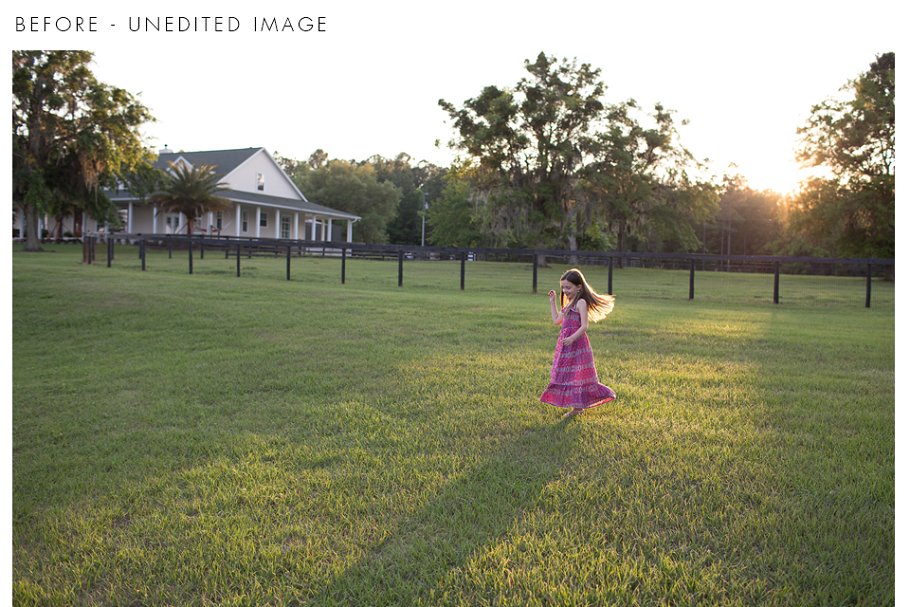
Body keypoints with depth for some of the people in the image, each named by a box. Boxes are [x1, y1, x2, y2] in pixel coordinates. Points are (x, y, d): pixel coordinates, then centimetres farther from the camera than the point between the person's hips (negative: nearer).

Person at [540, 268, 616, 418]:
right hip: (566, 342, 10)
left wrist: (572, 338, -29)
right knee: (567, 374, 11)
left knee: (576, 375, -5)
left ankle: (578, 406, 2)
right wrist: (552, 302, 22)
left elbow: (584, 326, -19)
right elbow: (556, 320, 23)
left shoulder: (581, 303, -12)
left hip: (577, 343, -10)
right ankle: (576, 406, 17)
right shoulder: (569, 304, 16)